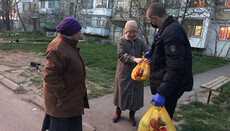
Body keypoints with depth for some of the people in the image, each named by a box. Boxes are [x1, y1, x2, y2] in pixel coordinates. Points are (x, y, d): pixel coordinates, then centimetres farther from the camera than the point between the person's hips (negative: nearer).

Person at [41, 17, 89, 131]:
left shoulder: (69, 44, 4)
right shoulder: (57, 49, -27)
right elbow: (51, 75, -27)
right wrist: (62, 96, -21)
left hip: (71, 92, 9)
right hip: (60, 97, -9)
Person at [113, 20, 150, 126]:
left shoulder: (140, 41, 3)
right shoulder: (122, 41, -4)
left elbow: (148, 50, -10)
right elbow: (121, 55, -17)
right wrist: (134, 59, -32)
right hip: (124, 72, -2)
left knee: (135, 93, 9)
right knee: (121, 92, 10)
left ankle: (132, 115, 31)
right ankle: (118, 113, 33)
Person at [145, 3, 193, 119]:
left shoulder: (172, 32, -24)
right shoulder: (167, 28, 10)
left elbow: (175, 67, -31)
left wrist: (162, 92, -32)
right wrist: (151, 53, 26)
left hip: (171, 87, -10)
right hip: (165, 83, 10)